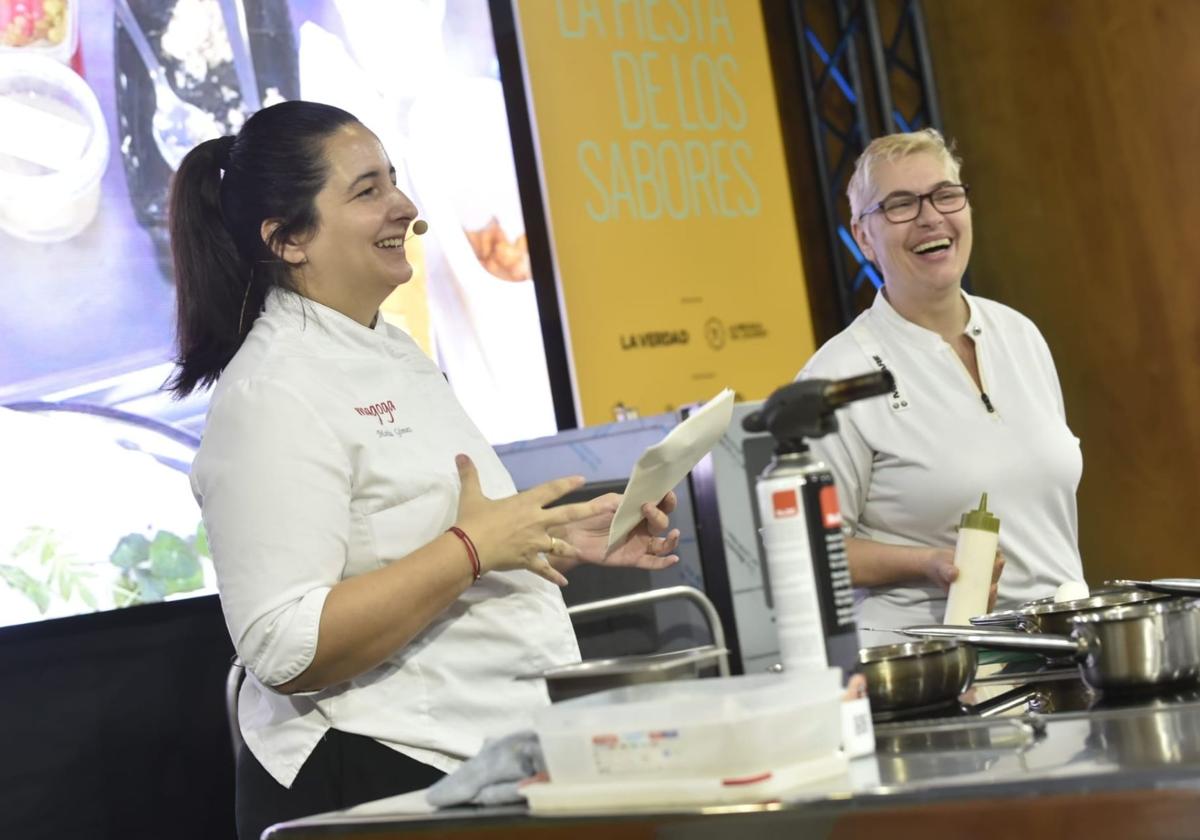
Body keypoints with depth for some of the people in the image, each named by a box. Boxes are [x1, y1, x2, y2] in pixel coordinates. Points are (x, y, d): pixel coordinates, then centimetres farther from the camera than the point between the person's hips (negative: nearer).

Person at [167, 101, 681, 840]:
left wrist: (566, 542, 9)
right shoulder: (274, 394, -17)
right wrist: (473, 547, -23)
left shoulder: (395, 352, 11)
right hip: (377, 777, -8)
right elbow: (287, 649, -24)